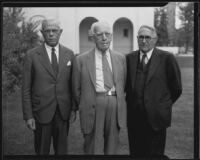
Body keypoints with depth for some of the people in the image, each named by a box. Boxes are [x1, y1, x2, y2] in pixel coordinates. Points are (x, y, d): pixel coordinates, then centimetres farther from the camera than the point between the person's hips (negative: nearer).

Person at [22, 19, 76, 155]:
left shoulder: (69, 54, 4)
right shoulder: (32, 55, -4)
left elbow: (73, 84, 8)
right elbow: (26, 89, -3)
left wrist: (74, 108, 3)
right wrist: (28, 115, -7)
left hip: (64, 112, 2)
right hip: (42, 112, -2)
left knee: (62, 150, 13)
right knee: (42, 150, 10)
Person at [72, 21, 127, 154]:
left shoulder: (121, 58, 11)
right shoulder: (81, 60, 1)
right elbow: (76, 88, 7)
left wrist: (118, 101, 14)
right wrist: (84, 105, 10)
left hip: (115, 105, 3)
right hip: (93, 105, -3)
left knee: (112, 148, 13)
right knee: (94, 149, 3)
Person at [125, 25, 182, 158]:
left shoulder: (167, 58, -6)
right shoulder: (129, 58, 6)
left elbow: (176, 88, 0)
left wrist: (164, 105, 7)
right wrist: (131, 101, 8)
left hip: (156, 117, -3)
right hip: (134, 118, 4)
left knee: (155, 154, 4)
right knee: (135, 153, 11)